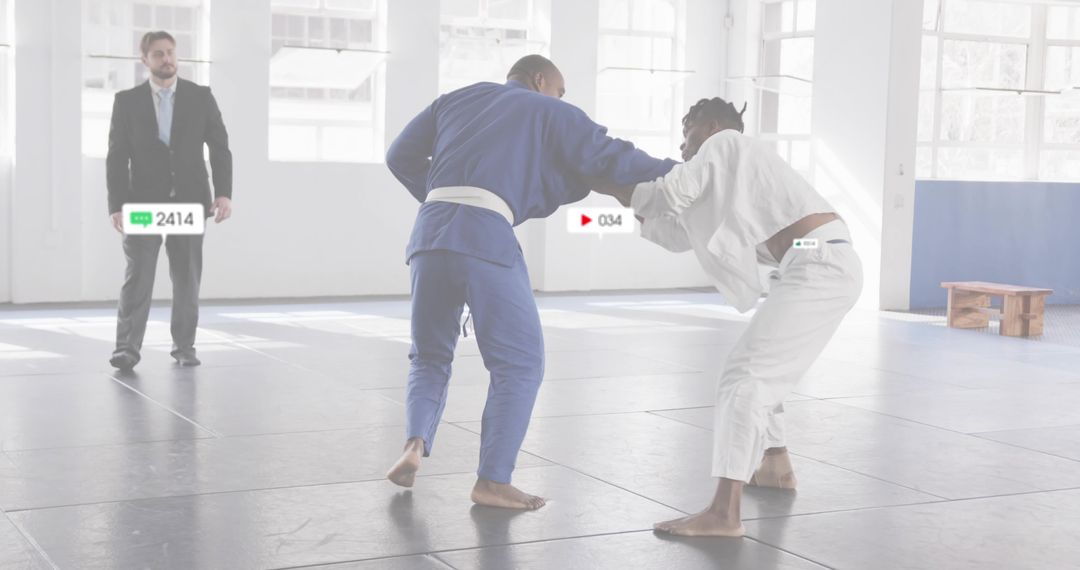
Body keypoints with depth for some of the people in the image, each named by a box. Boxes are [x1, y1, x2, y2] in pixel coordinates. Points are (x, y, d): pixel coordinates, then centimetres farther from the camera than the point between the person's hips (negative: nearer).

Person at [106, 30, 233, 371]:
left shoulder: (201, 97, 4)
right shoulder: (127, 101, 3)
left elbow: (220, 148, 2)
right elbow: (117, 157, 1)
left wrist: (224, 192, -10)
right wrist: (117, 205, -8)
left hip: (188, 202, 1)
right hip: (143, 203, -1)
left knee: (187, 277, 5)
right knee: (137, 275, -8)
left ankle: (184, 346, 14)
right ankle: (127, 348, -8)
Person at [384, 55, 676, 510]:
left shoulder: (455, 100, 29)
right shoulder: (551, 113, 16)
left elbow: (401, 156, 26)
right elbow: (609, 156, 9)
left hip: (430, 233, 5)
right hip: (486, 238, -5)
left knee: (430, 356, 22)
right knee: (520, 363, 8)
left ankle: (415, 444, -1)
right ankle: (492, 481, 3)